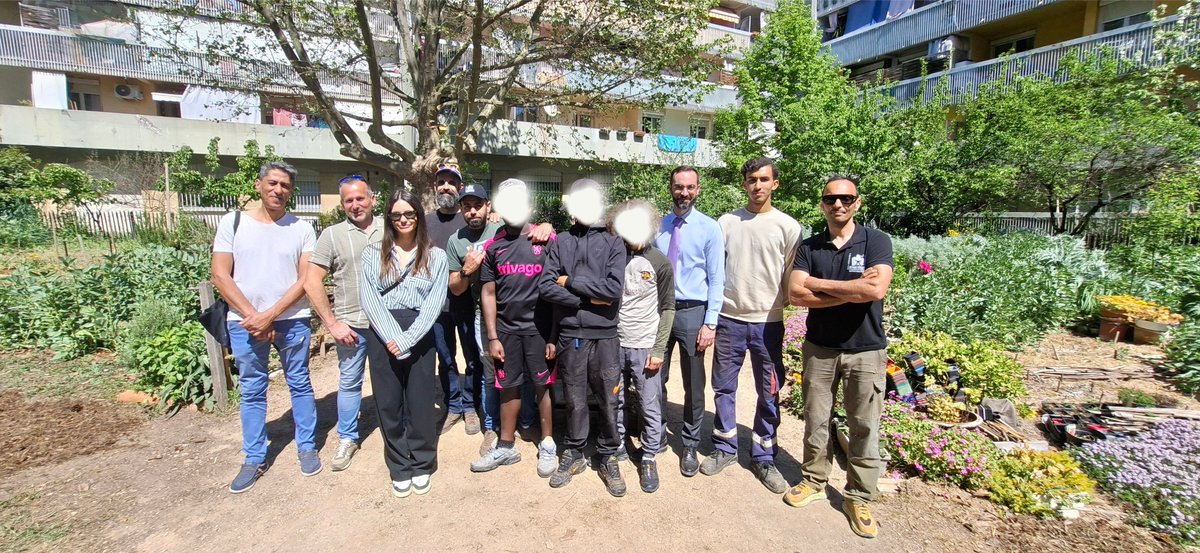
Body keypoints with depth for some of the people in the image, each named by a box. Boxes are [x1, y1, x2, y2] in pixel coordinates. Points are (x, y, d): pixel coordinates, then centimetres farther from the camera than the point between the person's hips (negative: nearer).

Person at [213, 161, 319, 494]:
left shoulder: (302, 229, -1)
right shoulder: (233, 222, 0)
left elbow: (305, 280, -5)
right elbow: (220, 275, -3)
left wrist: (270, 315, -13)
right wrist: (252, 316, -10)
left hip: (292, 321, 0)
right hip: (244, 322, 1)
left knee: (299, 384, 10)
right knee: (251, 391, 11)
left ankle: (307, 447, 25)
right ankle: (254, 459, 24)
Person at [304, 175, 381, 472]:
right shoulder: (332, 235, -2)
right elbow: (312, 282, -4)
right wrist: (333, 324, -8)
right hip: (351, 324, -1)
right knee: (349, 382, 10)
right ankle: (347, 439, 28)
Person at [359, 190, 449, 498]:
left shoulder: (436, 256, 4)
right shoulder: (373, 254, 7)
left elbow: (434, 303, -4)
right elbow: (369, 299, -2)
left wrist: (407, 339, -14)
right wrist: (393, 337, -14)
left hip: (420, 336, -1)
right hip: (383, 336, 1)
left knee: (420, 402, 6)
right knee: (389, 402, 8)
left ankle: (421, 465, 24)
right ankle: (400, 467, 25)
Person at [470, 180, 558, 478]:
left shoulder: (547, 240, -2)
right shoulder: (492, 246, 6)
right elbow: (489, 294, 7)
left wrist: (554, 335, -6)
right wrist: (492, 338, 3)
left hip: (539, 328, -3)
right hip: (506, 330, 3)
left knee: (543, 386, 7)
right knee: (508, 388, 13)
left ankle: (547, 445, 24)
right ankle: (506, 447, 28)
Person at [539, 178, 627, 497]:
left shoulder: (613, 243, 3)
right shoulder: (560, 242, 6)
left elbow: (615, 288, -11)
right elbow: (545, 286, -5)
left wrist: (571, 282, -8)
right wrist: (589, 299, -10)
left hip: (605, 336, 0)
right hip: (570, 336, 1)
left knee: (608, 401, 8)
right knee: (574, 401, 12)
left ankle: (608, 458, 27)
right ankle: (573, 454, 32)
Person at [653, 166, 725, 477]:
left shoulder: (709, 228, -4)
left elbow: (716, 280, -5)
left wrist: (710, 323, -11)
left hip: (692, 312, -3)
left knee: (693, 384, 9)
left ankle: (690, 446, 28)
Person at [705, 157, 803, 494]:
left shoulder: (788, 227, -1)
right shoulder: (726, 222, 3)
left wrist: (781, 307, 0)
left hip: (768, 322, -1)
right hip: (730, 319, 2)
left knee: (769, 394, 8)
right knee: (724, 388, 11)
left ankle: (764, 457, 25)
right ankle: (724, 449, 29)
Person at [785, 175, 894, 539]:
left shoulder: (876, 242, -5)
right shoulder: (808, 247, 0)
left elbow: (876, 290, -22)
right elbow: (796, 294, -13)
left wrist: (818, 283, -14)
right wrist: (852, 291, -18)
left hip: (866, 350, -1)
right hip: (819, 348, 2)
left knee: (864, 428, 7)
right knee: (815, 420, 12)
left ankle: (859, 499, 23)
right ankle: (813, 481, 31)